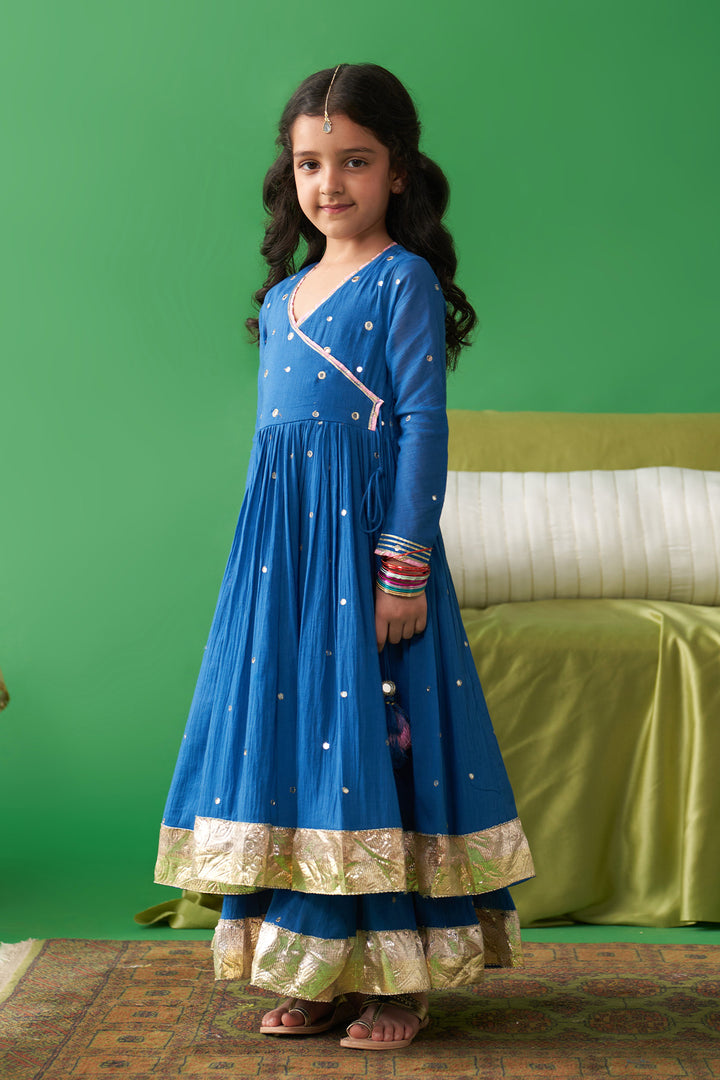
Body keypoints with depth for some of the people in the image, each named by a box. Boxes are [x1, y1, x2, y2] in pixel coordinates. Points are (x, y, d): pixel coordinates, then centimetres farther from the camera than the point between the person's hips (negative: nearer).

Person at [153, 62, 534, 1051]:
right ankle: (318, 971, 17)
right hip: (280, 546, 7)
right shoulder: (283, 297, 17)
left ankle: (401, 979, 7)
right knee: (288, 731, 6)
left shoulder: (404, 281, -4)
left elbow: (423, 426, -10)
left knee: (377, 737, -4)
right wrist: (266, 555, 17)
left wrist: (405, 564, -17)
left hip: (366, 535, -7)